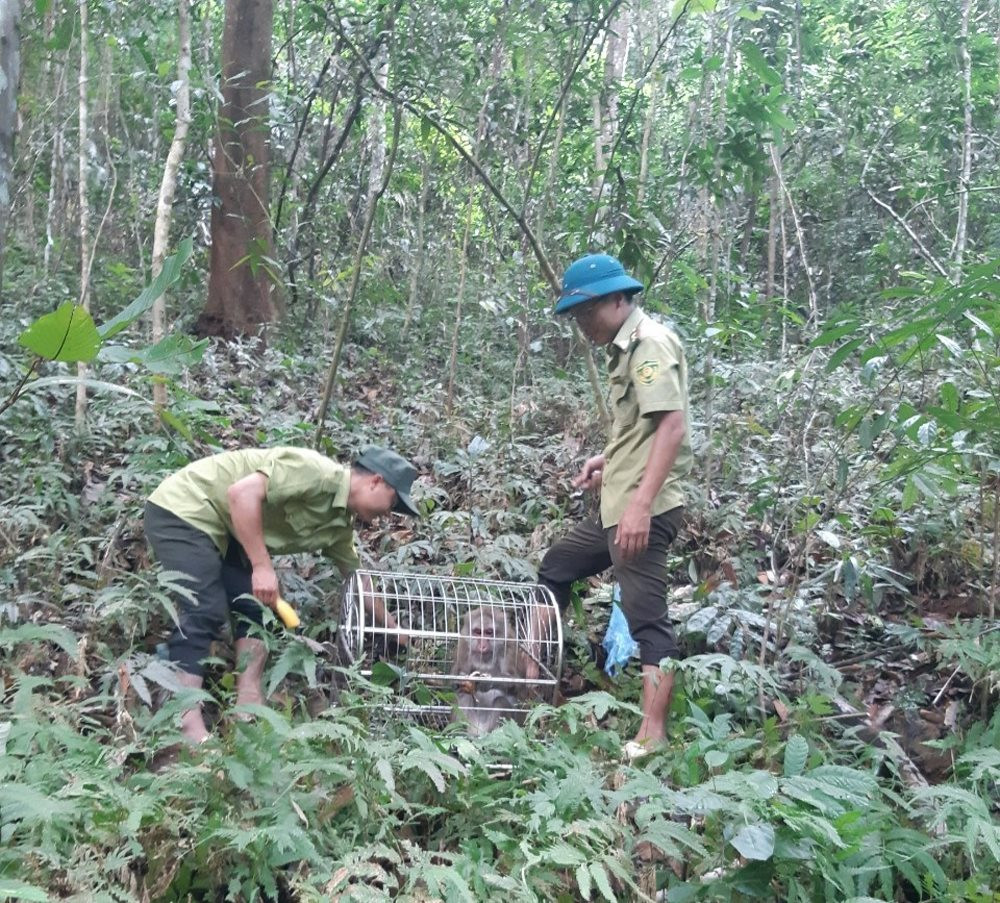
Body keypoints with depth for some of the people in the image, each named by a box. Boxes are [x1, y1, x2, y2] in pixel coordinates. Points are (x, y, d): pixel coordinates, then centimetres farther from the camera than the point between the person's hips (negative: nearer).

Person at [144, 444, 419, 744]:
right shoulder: (317, 472, -24)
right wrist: (262, 567, -29)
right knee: (205, 611, -18)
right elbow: (241, 492, -31)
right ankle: (187, 725, -18)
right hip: (183, 509, -10)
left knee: (260, 606, 3)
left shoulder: (340, 524, 6)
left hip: (220, 529, 10)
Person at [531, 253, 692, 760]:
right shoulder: (627, 347, 17)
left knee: (646, 614, -8)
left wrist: (641, 504, -29)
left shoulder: (650, 342, -12)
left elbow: (672, 426, -23)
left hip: (643, 510, -11)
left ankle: (652, 736, -3)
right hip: (617, 507, 11)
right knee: (554, 569, 21)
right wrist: (608, 460, 15)